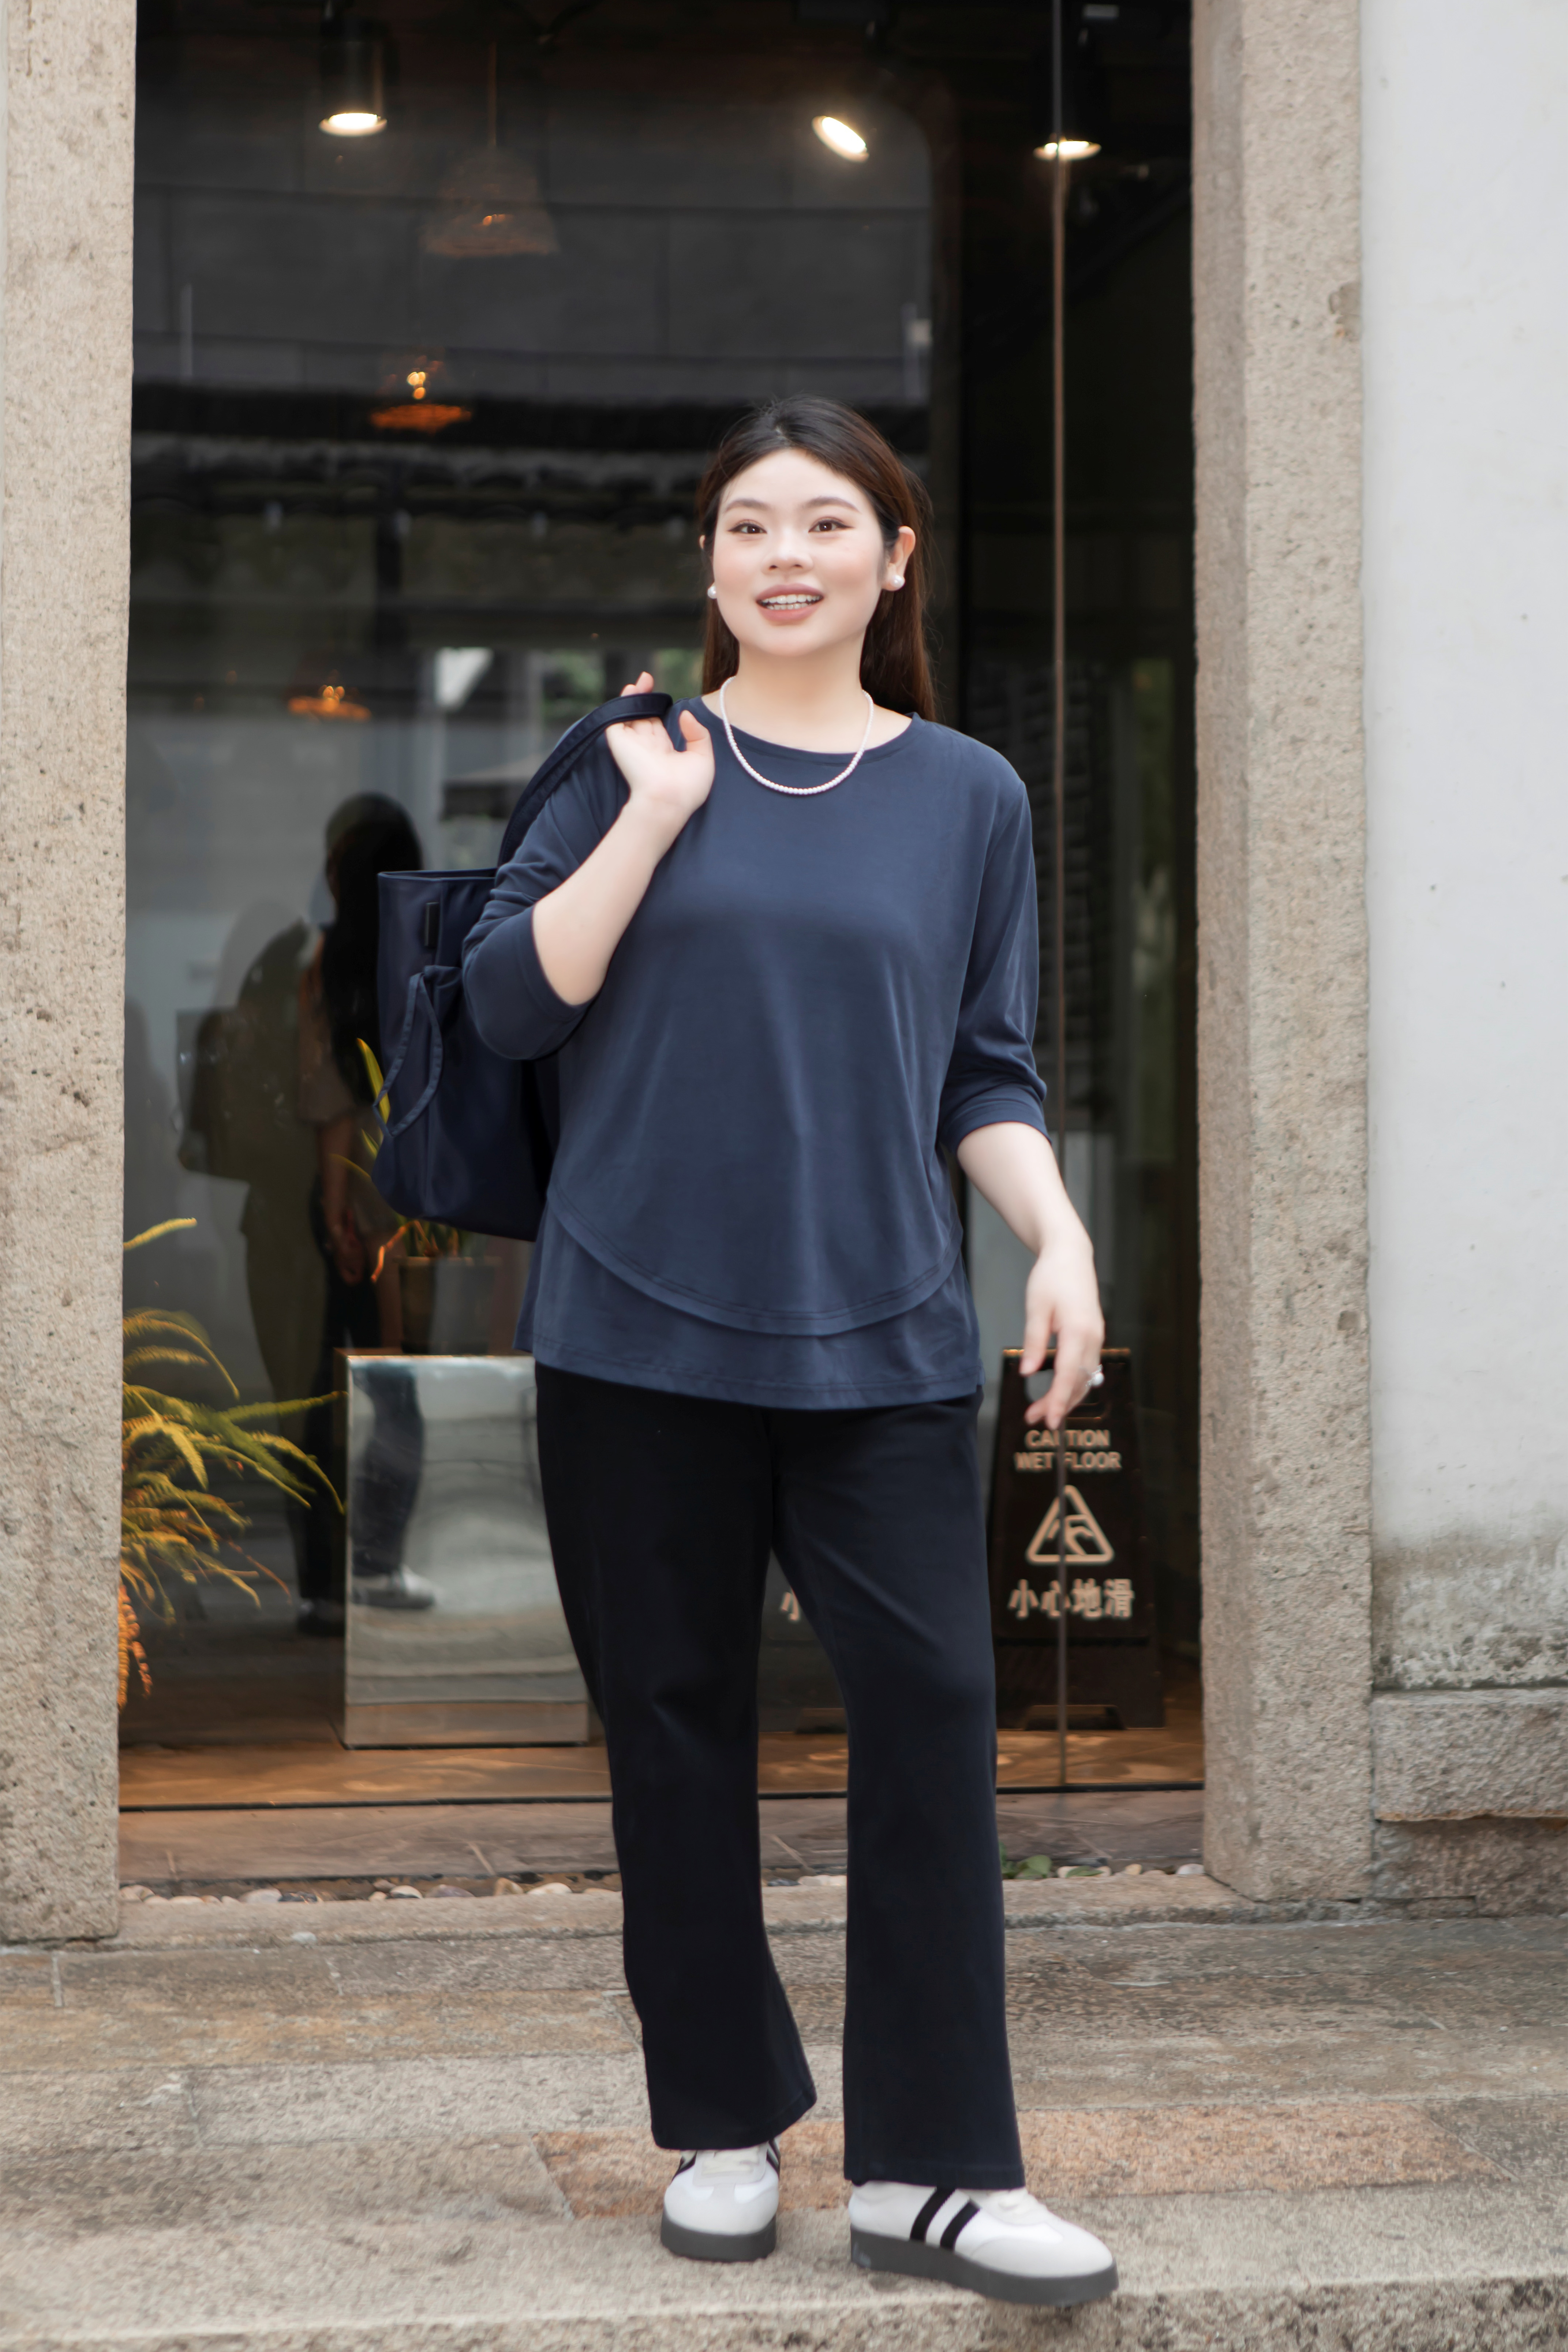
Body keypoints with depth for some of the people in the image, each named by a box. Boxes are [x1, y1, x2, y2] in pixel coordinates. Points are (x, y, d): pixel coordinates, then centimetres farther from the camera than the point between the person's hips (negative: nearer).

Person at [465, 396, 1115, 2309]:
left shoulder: (966, 795, 10)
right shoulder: (638, 761, 8)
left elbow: (984, 1073, 12)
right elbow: (512, 1001, -1)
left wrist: (1061, 1235, -3)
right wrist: (658, 816, -7)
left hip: (877, 1339, 0)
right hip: (641, 1326, 0)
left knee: (931, 1711, -8)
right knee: (677, 1723, 5)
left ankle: (931, 2171, 1)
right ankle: (723, 2128, 20)